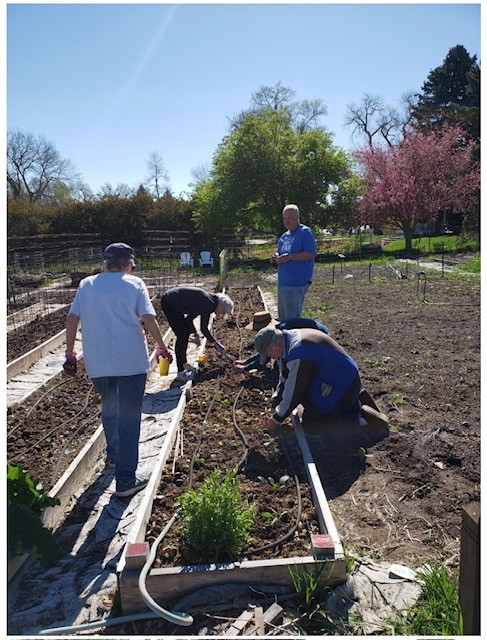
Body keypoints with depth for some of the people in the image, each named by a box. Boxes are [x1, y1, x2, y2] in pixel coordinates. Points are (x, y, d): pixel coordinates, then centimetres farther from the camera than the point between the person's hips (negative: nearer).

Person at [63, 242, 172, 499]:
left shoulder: (86, 284, 8)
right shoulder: (134, 284, -1)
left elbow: (71, 319, 4)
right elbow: (148, 318, -10)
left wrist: (69, 354, 12)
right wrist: (161, 347, 3)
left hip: (97, 362, 4)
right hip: (131, 360, -4)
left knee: (109, 410, 26)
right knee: (129, 418, 3)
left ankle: (113, 456, 44)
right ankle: (125, 481, 5)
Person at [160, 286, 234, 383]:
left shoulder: (207, 302, 11)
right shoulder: (209, 304, -18)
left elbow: (189, 318, 19)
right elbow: (204, 328, -19)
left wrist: (195, 333, 14)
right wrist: (216, 343, -10)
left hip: (172, 302, 10)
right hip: (168, 302, -10)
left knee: (186, 332, 16)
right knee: (182, 335, -10)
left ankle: (183, 364, 28)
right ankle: (180, 373, -8)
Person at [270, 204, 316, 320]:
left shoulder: (305, 232, -8)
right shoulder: (284, 237, 17)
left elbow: (310, 254, -17)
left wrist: (290, 257, -23)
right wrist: (276, 257, 1)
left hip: (296, 284, -9)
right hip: (282, 282, 9)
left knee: (292, 318, -5)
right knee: (282, 316, 18)